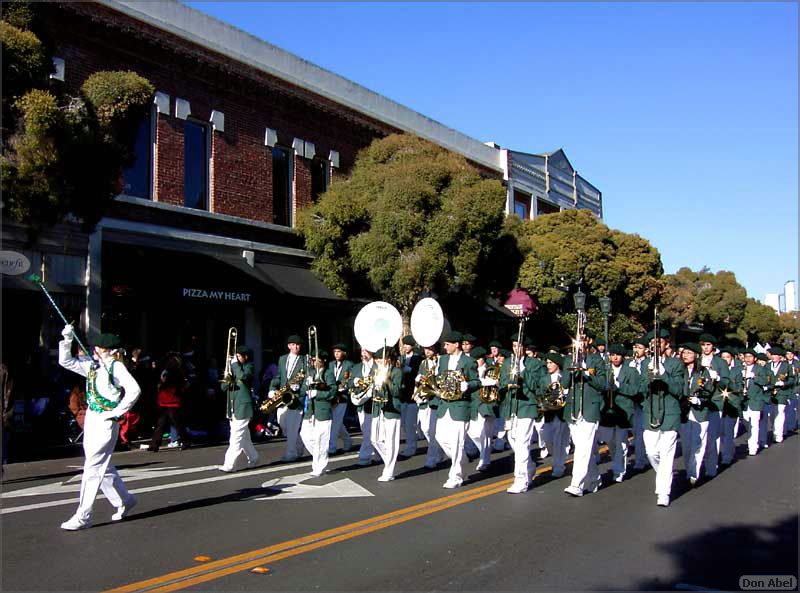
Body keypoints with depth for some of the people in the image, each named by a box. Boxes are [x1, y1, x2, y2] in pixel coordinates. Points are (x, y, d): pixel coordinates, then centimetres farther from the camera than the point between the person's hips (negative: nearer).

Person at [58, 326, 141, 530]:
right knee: (103, 467, 15)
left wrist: (117, 412, -17)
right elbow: (66, 362, 15)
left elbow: (134, 390, -20)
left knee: (93, 467, -7)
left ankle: (83, 517, -1)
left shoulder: (115, 367, -12)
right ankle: (124, 500, 31)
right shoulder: (91, 365, 9)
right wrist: (67, 341, 2)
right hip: (91, 418, 8)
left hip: (106, 421, -8)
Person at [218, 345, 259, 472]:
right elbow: (224, 387, 15)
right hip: (232, 407, 8)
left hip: (243, 406, -8)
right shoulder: (233, 368, 18)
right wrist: (227, 382, -8)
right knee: (244, 436, 14)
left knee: (236, 436, -10)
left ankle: (230, 464, -10)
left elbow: (243, 376, -25)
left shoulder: (249, 366, -2)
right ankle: (253, 458, 26)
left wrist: (235, 363, -12)